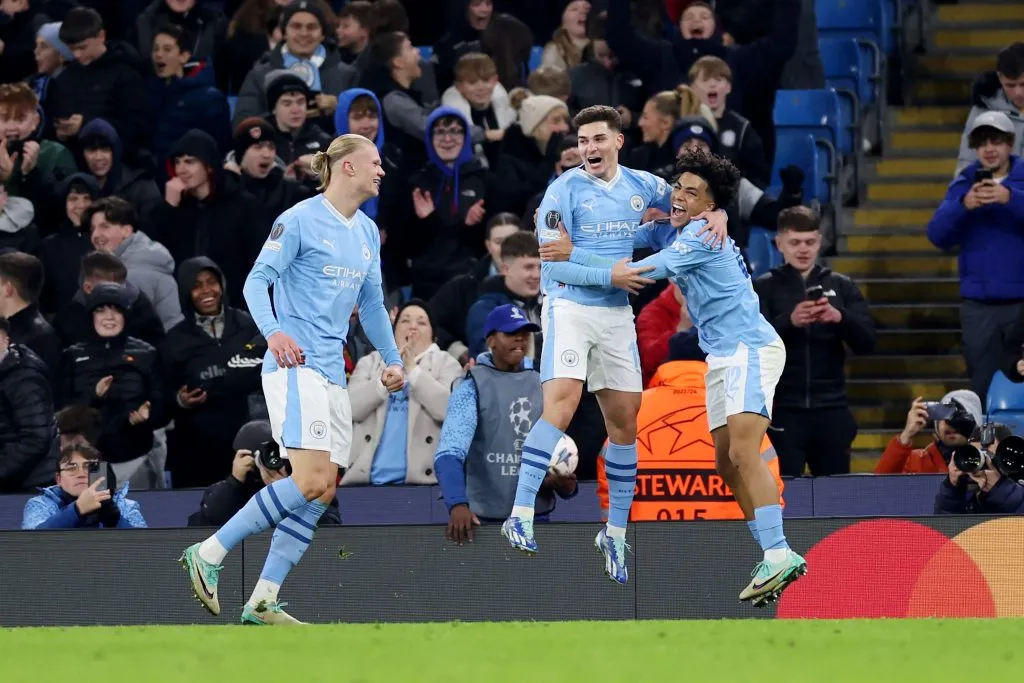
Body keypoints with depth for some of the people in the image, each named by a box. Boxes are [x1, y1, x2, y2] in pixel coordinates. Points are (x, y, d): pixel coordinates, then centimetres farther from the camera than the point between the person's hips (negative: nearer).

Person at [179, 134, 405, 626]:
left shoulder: (367, 233, 17)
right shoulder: (300, 220, -6)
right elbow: (257, 280, -12)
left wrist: (392, 360, 24)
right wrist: (272, 332, -29)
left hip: (332, 373, 9)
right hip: (294, 364, -9)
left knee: (323, 493, 1)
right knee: (310, 482, -20)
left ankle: (262, 603, 2)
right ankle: (209, 553, -12)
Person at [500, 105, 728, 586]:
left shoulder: (642, 186, 7)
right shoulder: (564, 191, -7)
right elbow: (554, 264, -10)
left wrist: (715, 216, -1)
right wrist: (609, 276, -18)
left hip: (617, 316, 5)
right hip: (569, 307, -5)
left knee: (624, 419, 8)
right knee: (561, 403, -24)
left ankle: (616, 534, 21)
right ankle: (521, 517, -28)